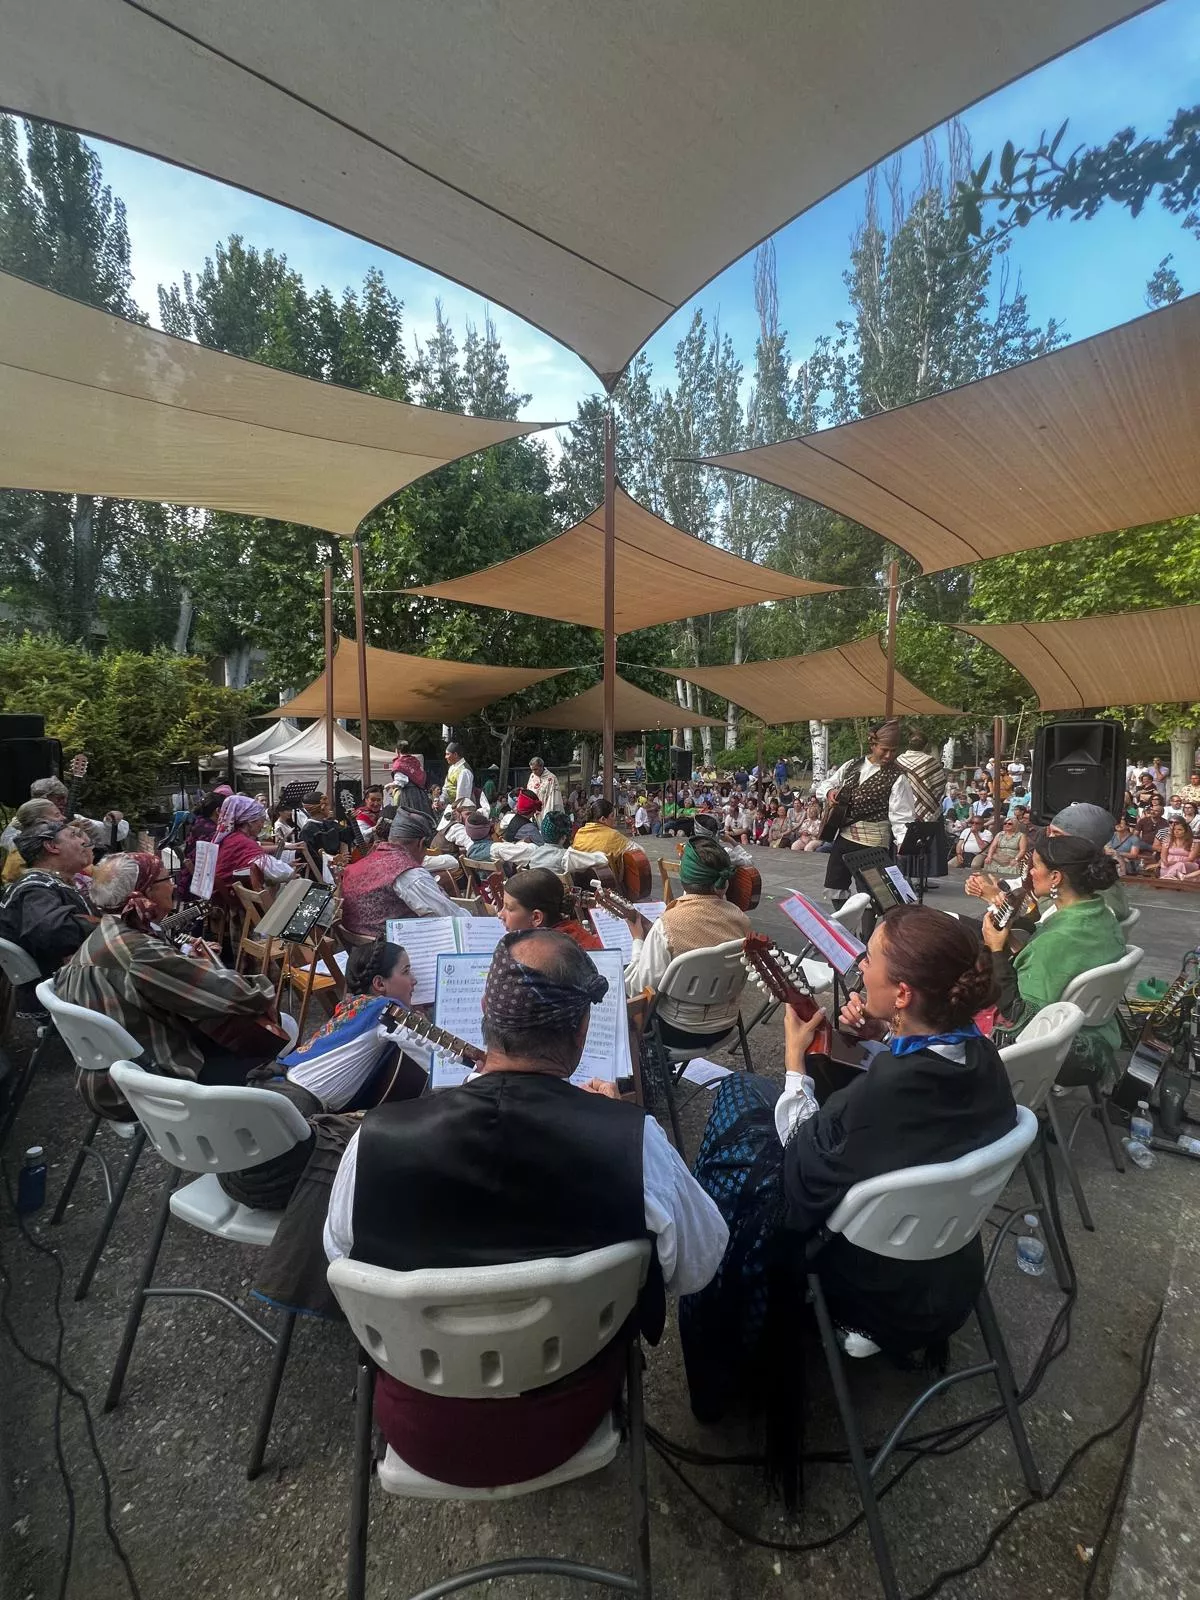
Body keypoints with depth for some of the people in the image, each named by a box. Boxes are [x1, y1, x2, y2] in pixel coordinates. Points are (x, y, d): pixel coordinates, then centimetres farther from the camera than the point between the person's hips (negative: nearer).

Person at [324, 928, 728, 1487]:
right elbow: (695, 1268, -11)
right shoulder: (633, 1140, -30)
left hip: (420, 1431, 1)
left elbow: (340, 1254, -5)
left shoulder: (376, 1139, -27)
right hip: (561, 1426, 0)